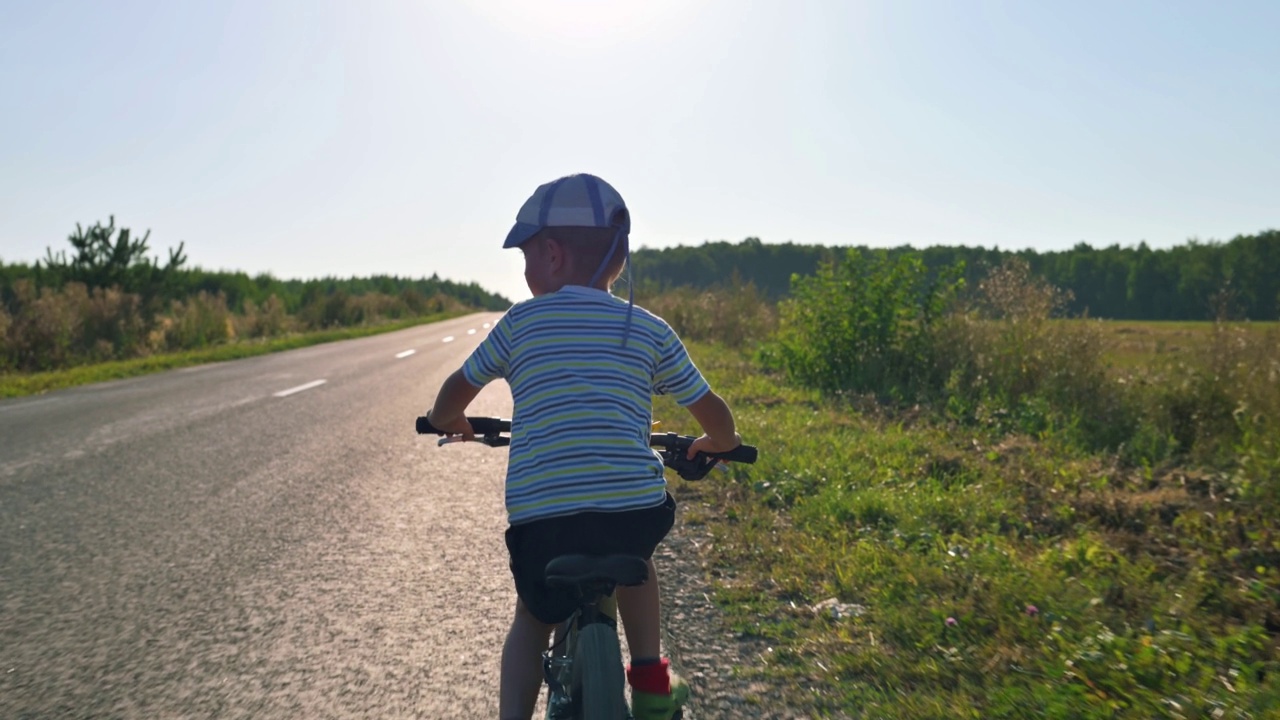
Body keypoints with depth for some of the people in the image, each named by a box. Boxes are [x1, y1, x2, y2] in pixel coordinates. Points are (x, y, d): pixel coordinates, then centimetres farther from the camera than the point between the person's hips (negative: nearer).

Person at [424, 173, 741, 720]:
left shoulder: (519, 322, 7)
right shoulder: (651, 331, 8)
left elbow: (458, 388, 21)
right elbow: (711, 410, 15)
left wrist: (448, 420, 43)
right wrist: (717, 443, 37)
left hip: (539, 514, 0)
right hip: (636, 507, 1)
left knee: (533, 618, 26)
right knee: (631, 558, 35)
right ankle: (650, 676, 30)